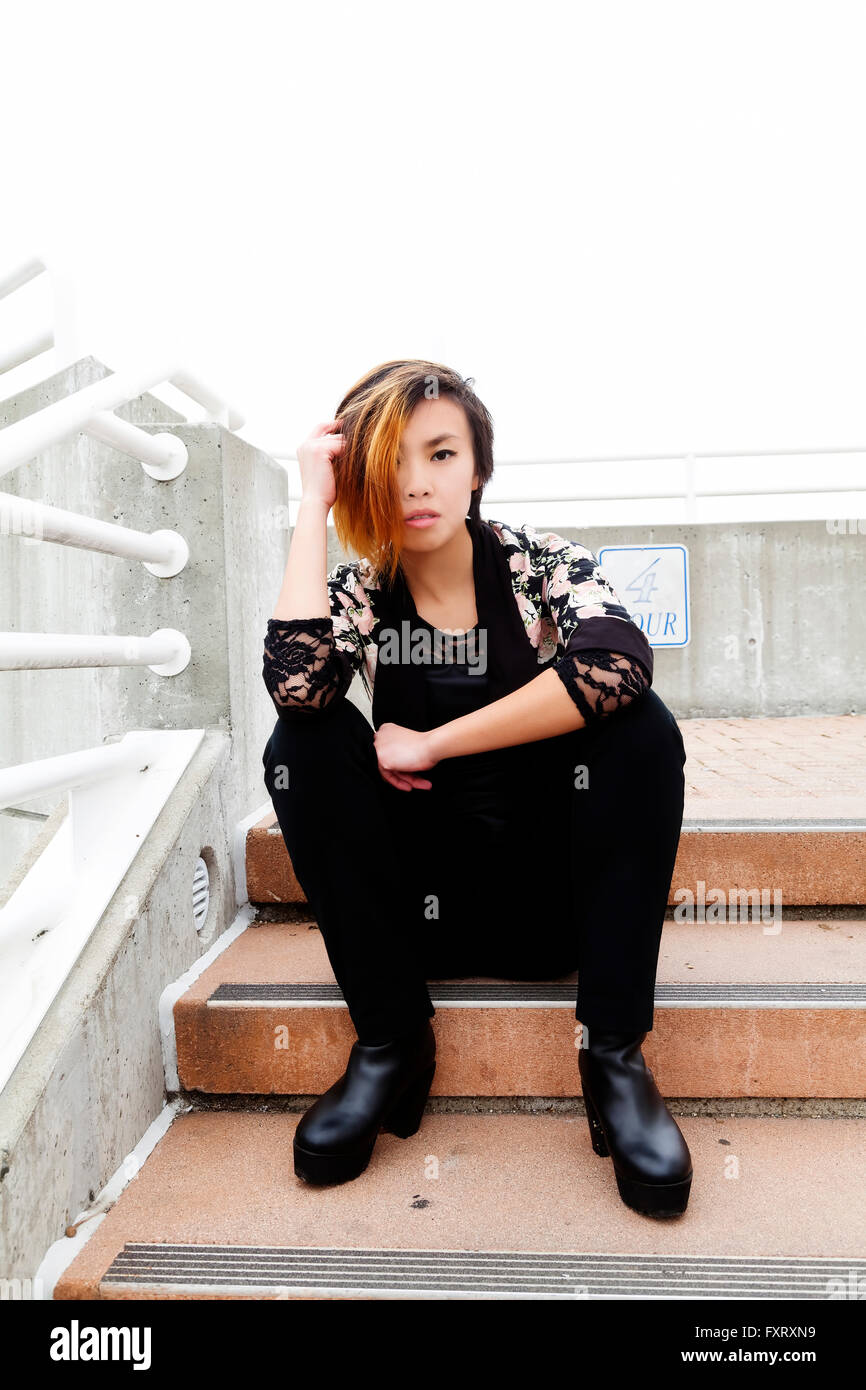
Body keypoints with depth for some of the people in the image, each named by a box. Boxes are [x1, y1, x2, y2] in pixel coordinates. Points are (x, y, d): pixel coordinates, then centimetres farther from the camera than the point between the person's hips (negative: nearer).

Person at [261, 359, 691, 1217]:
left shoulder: (543, 564, -5)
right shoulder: (358, 594, -2)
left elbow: (616, 667, -29)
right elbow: (295, 686, -25)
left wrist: (431, 745, -25)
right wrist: (313, 507, -17)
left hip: (554, 894, 0)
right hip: (424, 908, 1)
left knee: (640, 726, -24)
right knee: (300, 745, -19)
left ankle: (613, 1052, -15)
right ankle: (390, 1042, -10)